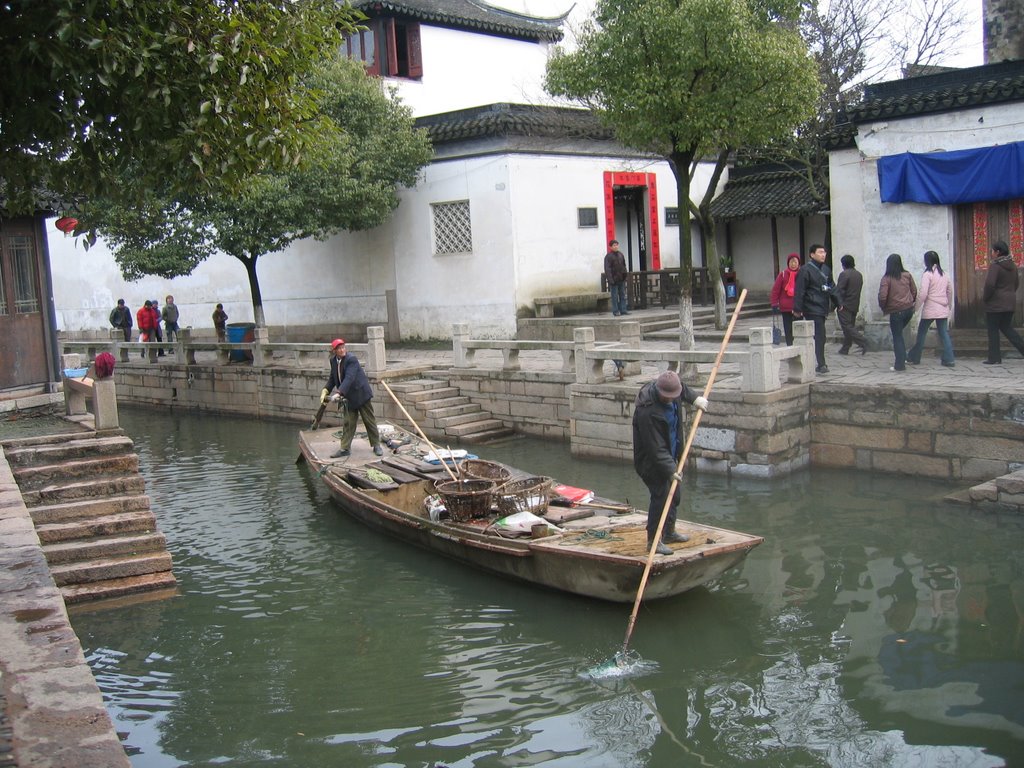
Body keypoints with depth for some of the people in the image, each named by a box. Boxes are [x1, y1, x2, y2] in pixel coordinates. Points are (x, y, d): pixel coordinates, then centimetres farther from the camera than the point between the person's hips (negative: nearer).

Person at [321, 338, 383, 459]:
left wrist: (339, 393, -40)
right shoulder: (333, 361, 1)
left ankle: (376, 445, 18)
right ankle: (345, 448, 10)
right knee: (348, 423, 6)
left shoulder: (351, 359, -21)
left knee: (370, 421, 6)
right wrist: (325, 391, -6)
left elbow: (349, 378, -31)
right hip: (349, 398, 6)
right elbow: (332, 378, 10)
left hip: (361, 394, -6)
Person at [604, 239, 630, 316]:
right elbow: (607, 269, -14)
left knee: (623, 295, 8)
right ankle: (615, 311, 2)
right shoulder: (608, 256, -9)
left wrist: (625, 274, 10)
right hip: (614, 280, -6)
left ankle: (623, 310, 12)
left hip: (621, 279, 7)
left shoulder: (620, 254, 12)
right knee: (615, 297, -2)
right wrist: (610, 279, -20)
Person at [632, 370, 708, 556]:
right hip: (651, 461, -9)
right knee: (660, 496, -12)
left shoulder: (672, 389, -8)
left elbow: (684, 389, 22)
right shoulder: (647, 411, -34)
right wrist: (671, 469, -32)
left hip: (670, 455, 9)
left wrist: (695, 398, 9)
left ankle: (669, 532, 35)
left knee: (674, 494, 19)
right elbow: (656, 449, -31)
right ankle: (653, 540, -3)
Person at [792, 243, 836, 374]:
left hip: (823, 308, 8)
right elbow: (799, 290, -12)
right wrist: (797, 309, -15)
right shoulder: (805, 270, -9)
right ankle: (821, 365, -9)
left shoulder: (826, 269, 15)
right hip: (812, 308, -8)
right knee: (819, 336, -11)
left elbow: (831, 288, 23)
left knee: (819, 336, 12)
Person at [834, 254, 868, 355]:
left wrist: (840, 304, -16)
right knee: (850, 327, 12)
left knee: (847, 327, -6)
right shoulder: (859, 275, 11)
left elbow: (839, 290, -18)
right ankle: (845, 349, 15)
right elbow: (859, 290, 15)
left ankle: (863, 342, -19)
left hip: (845, 305, -8)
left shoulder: (844, 274, -13)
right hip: (855, 305, 8)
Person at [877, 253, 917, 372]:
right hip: (909, 309, 5)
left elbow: (882, 296, -17)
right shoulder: (907, 275, 2)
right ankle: (903, 357, 21)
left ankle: (900, 364, 5)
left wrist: (883, 308, 1)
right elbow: (914, 291, 9)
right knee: (898, 332, 25)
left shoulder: (887, 278, -11)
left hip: (896, 311, -5)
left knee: (897, 337, 4)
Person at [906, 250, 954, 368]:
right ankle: (949, 359, 1)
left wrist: (916, 307, -7)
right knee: (944, 333, 6)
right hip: (943, 309, 6)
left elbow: (923, 293, -16)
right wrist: (949, 305, 27)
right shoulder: (944, 274, 10)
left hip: (929, 309, -6)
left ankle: (914, 358, 15)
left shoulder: (928, 274, -10)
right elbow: (950, 291, 16)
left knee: (921, 333, 6)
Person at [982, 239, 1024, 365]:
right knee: (1006, 328, 19)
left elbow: (989, 284, -24)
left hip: (995, 303, -7)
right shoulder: (1012, 265, 9)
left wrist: (984, 298, -10)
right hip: (1010, 303, 8)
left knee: (993, 330, 3)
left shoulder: (995, 265, -17)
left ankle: (994, 358, 6)